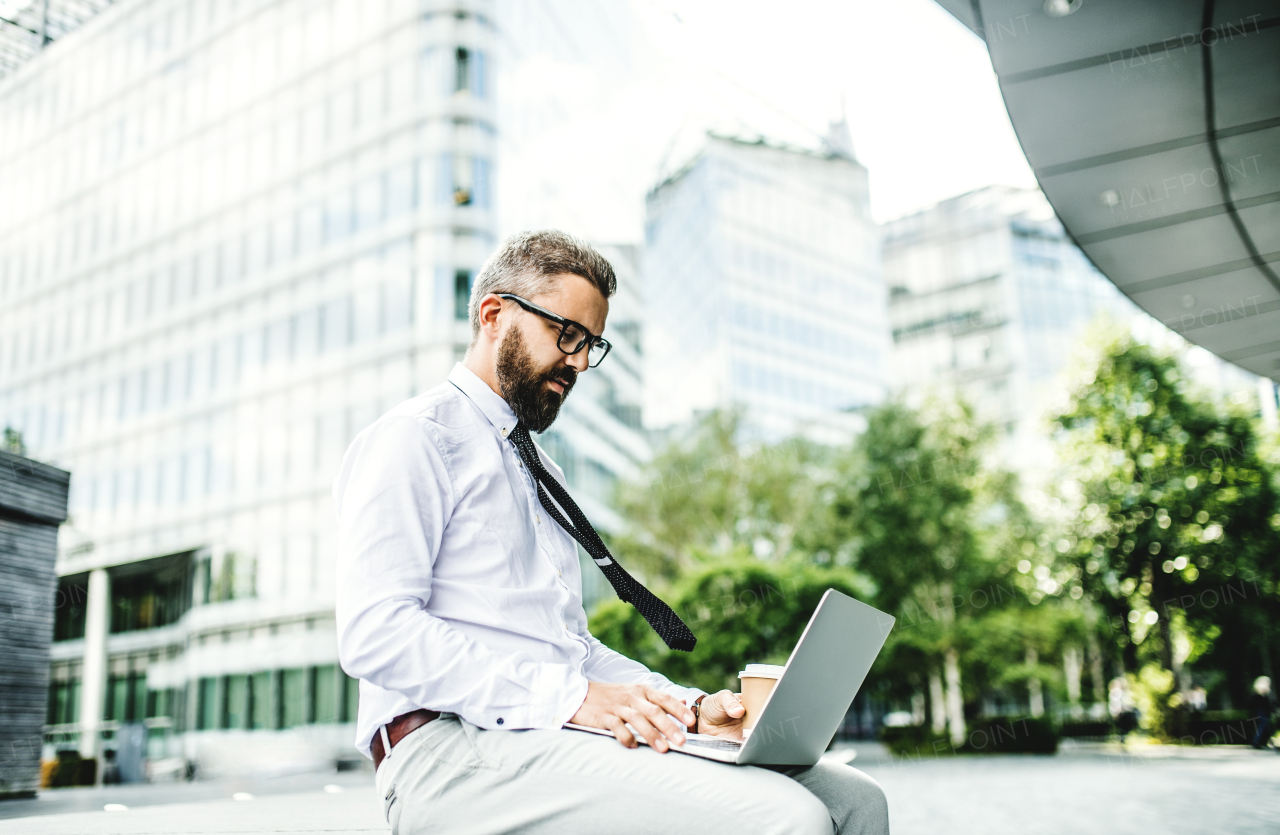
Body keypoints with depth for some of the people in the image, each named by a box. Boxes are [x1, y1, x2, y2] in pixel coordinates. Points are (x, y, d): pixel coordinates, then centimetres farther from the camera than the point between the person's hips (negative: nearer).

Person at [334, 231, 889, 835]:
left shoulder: (539, 471, 27)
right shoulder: (415, 437, 0)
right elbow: (376, 634, -14)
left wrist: (689, 707, 6)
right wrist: (572, 696, -20)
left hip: (565, 733, 8)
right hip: (460, 748, -8)